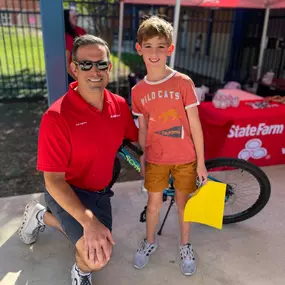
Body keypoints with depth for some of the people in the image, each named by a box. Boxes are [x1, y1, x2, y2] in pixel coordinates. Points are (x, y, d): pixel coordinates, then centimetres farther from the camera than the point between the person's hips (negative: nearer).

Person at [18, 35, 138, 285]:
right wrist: (89, 221, -35)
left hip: (100, 192, 6)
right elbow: (53, 181, -26)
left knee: (100, 244, 24)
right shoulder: (57, 117, -27)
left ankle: (43, 216, 40)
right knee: (97, 256, -27)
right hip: (67, 192, -6)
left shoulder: (119, 105, -10)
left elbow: (135, 137, 10)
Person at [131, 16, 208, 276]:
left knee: (183, 201, 14)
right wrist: (142, 159, 9)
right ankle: (150, 242, 40)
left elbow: (195, 125, -9)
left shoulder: (183, 82, -12)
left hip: (185, 158, -1)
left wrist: (200, 162, -6)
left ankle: (185, 245, 39)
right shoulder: (138, 91, -4)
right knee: (154, 201, 14)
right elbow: (143, 129, 4)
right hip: (156, 158, 2)